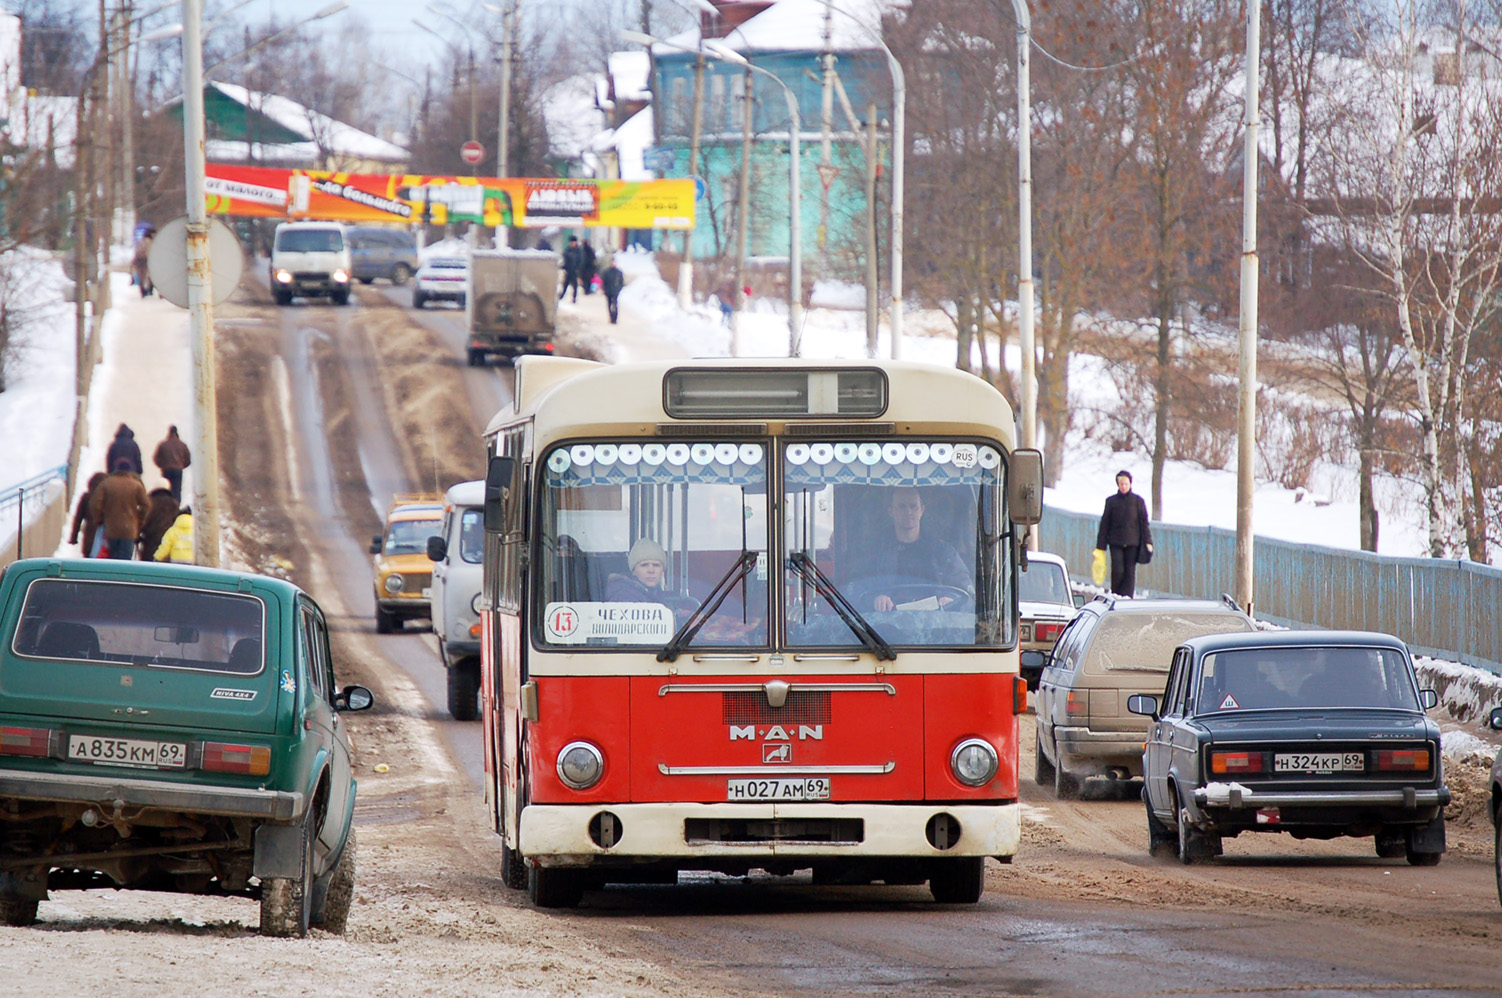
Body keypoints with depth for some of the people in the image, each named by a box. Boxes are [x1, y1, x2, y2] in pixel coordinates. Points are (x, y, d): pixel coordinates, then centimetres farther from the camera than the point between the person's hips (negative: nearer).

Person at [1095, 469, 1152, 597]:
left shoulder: (1137, 501, 5)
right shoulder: (1111, 501, 6)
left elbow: (1144, 523, 6)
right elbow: (1104, 524, 9)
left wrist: (1147, 542, -4)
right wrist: (1100, 546, 6)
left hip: (1132, 543, 0)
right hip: (1116, 543, 0)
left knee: (1130, 571, -4)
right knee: (1117, 571, -10)